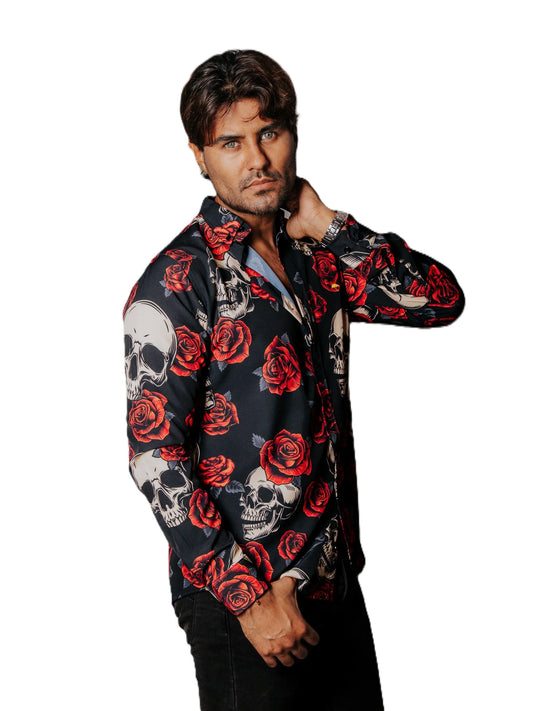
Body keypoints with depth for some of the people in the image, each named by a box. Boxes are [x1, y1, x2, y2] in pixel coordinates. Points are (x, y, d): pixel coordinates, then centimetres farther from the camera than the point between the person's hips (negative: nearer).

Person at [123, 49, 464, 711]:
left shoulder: (318, 258, 8)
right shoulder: (175, 283, -13)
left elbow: (443, 299, 3)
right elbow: (154, 456, -17)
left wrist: (329, 224, -5)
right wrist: (250, 598, -19)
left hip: (336, 580, 7)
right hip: (239, 596, -6)